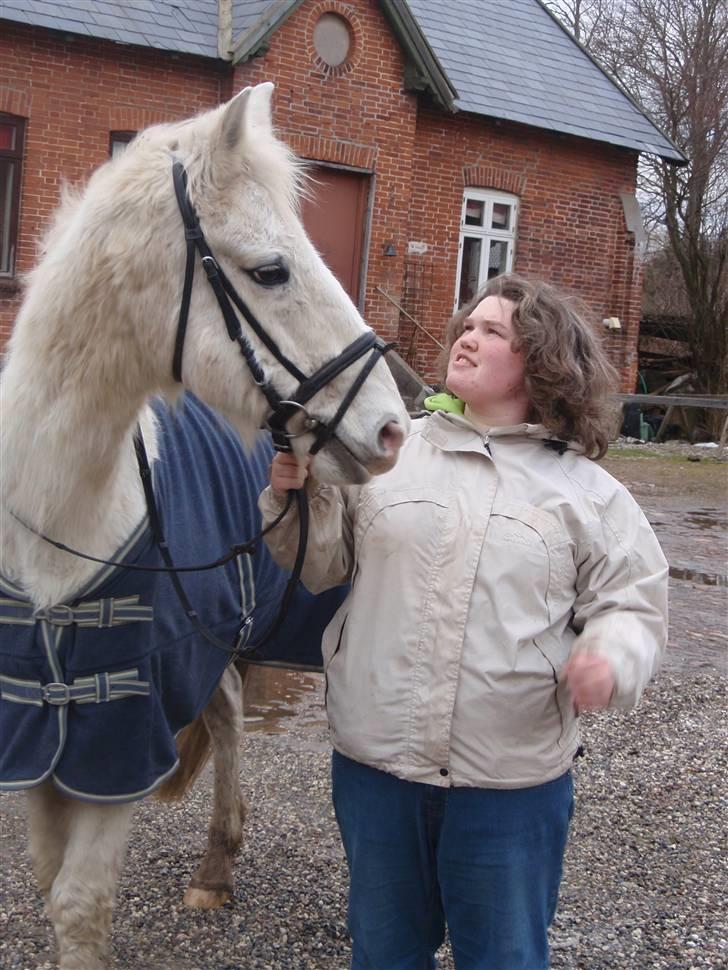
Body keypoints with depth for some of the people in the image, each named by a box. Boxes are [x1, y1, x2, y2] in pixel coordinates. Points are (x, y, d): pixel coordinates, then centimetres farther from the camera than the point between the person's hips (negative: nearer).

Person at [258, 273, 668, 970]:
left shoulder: (587, 491, -1)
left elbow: (634, 601, 0)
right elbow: (323, 566, 6)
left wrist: (613, 653, -21)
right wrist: (298, 495, -11)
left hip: (513, 778, -1)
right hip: (374, 759, 2)